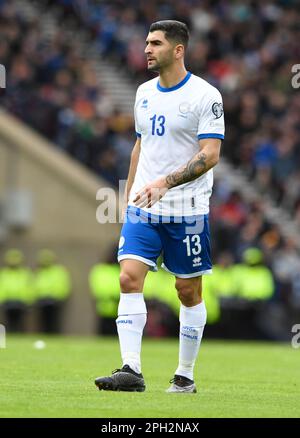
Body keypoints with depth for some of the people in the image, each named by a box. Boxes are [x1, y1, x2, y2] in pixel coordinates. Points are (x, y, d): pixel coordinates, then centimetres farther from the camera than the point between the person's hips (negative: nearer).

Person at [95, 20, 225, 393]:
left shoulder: (205, 96, -10)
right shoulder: (144, 93, 11)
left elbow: (210, 155, -17)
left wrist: (165, 182, -27)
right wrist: (129, 194, 20)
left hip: (187, 210, -5)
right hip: (143, 208, 5)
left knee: (188, 291, 4)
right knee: (129, 278, -11)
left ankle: (185, 375, 15)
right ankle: (131, 370, -14)